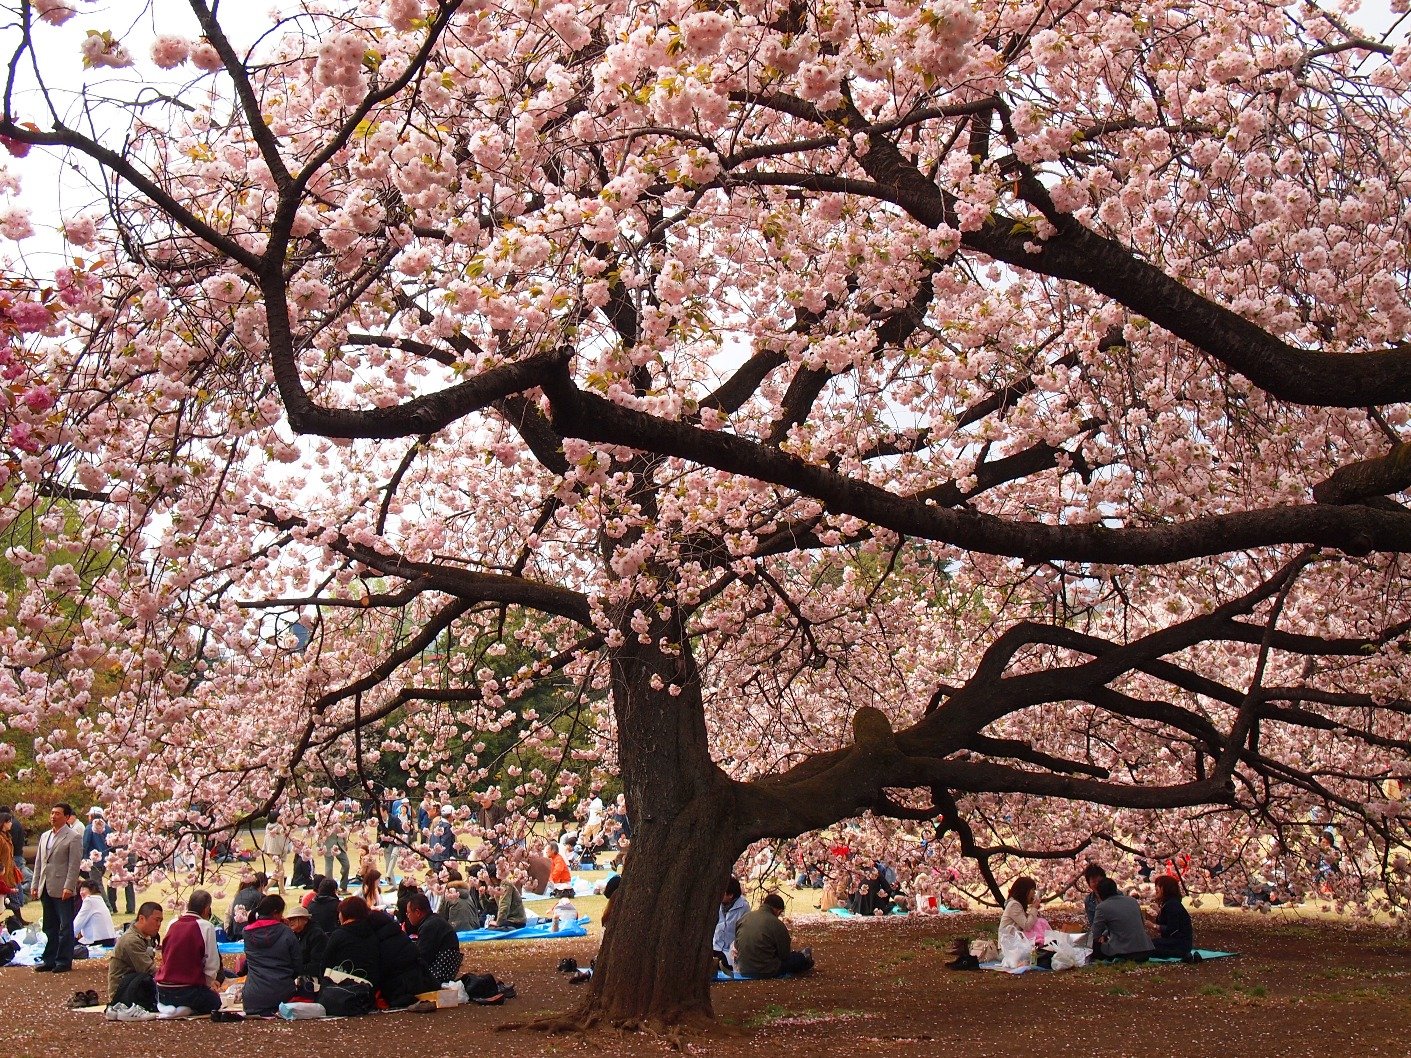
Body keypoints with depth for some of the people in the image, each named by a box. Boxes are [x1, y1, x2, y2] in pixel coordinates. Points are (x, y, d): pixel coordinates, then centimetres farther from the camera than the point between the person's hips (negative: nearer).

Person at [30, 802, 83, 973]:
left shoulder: (73, 837, -5)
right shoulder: (44, 836, 16)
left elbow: (74, 864, -11)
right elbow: (39, 862, 17)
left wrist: (68, 887, -17)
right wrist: (35, 885, 11)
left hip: (62, 889, -7)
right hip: (46, 889, 7)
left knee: (65, 926, 1)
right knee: (50, 927, 12)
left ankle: (64, 961, 6)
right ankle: (49, 960, 17)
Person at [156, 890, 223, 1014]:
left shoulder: (173, 925, 8)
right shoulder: (206, 926, -9)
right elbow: (212, 965, -9)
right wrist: (208, 983, 12)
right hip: (187, 992, -6)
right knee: (215, 1001, 21)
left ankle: (168, 1007, 10)